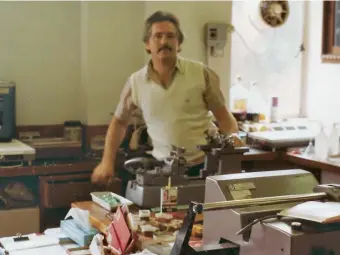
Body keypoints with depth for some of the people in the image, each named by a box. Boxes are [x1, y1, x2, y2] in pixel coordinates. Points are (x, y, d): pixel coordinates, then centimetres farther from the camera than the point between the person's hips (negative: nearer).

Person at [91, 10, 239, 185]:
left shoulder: (201, 73, -6)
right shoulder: (136, 82, -1)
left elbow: (222, 115, 3)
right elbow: (119, 121, 13)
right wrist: (107, 161, 8)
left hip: (205, 164, -1)